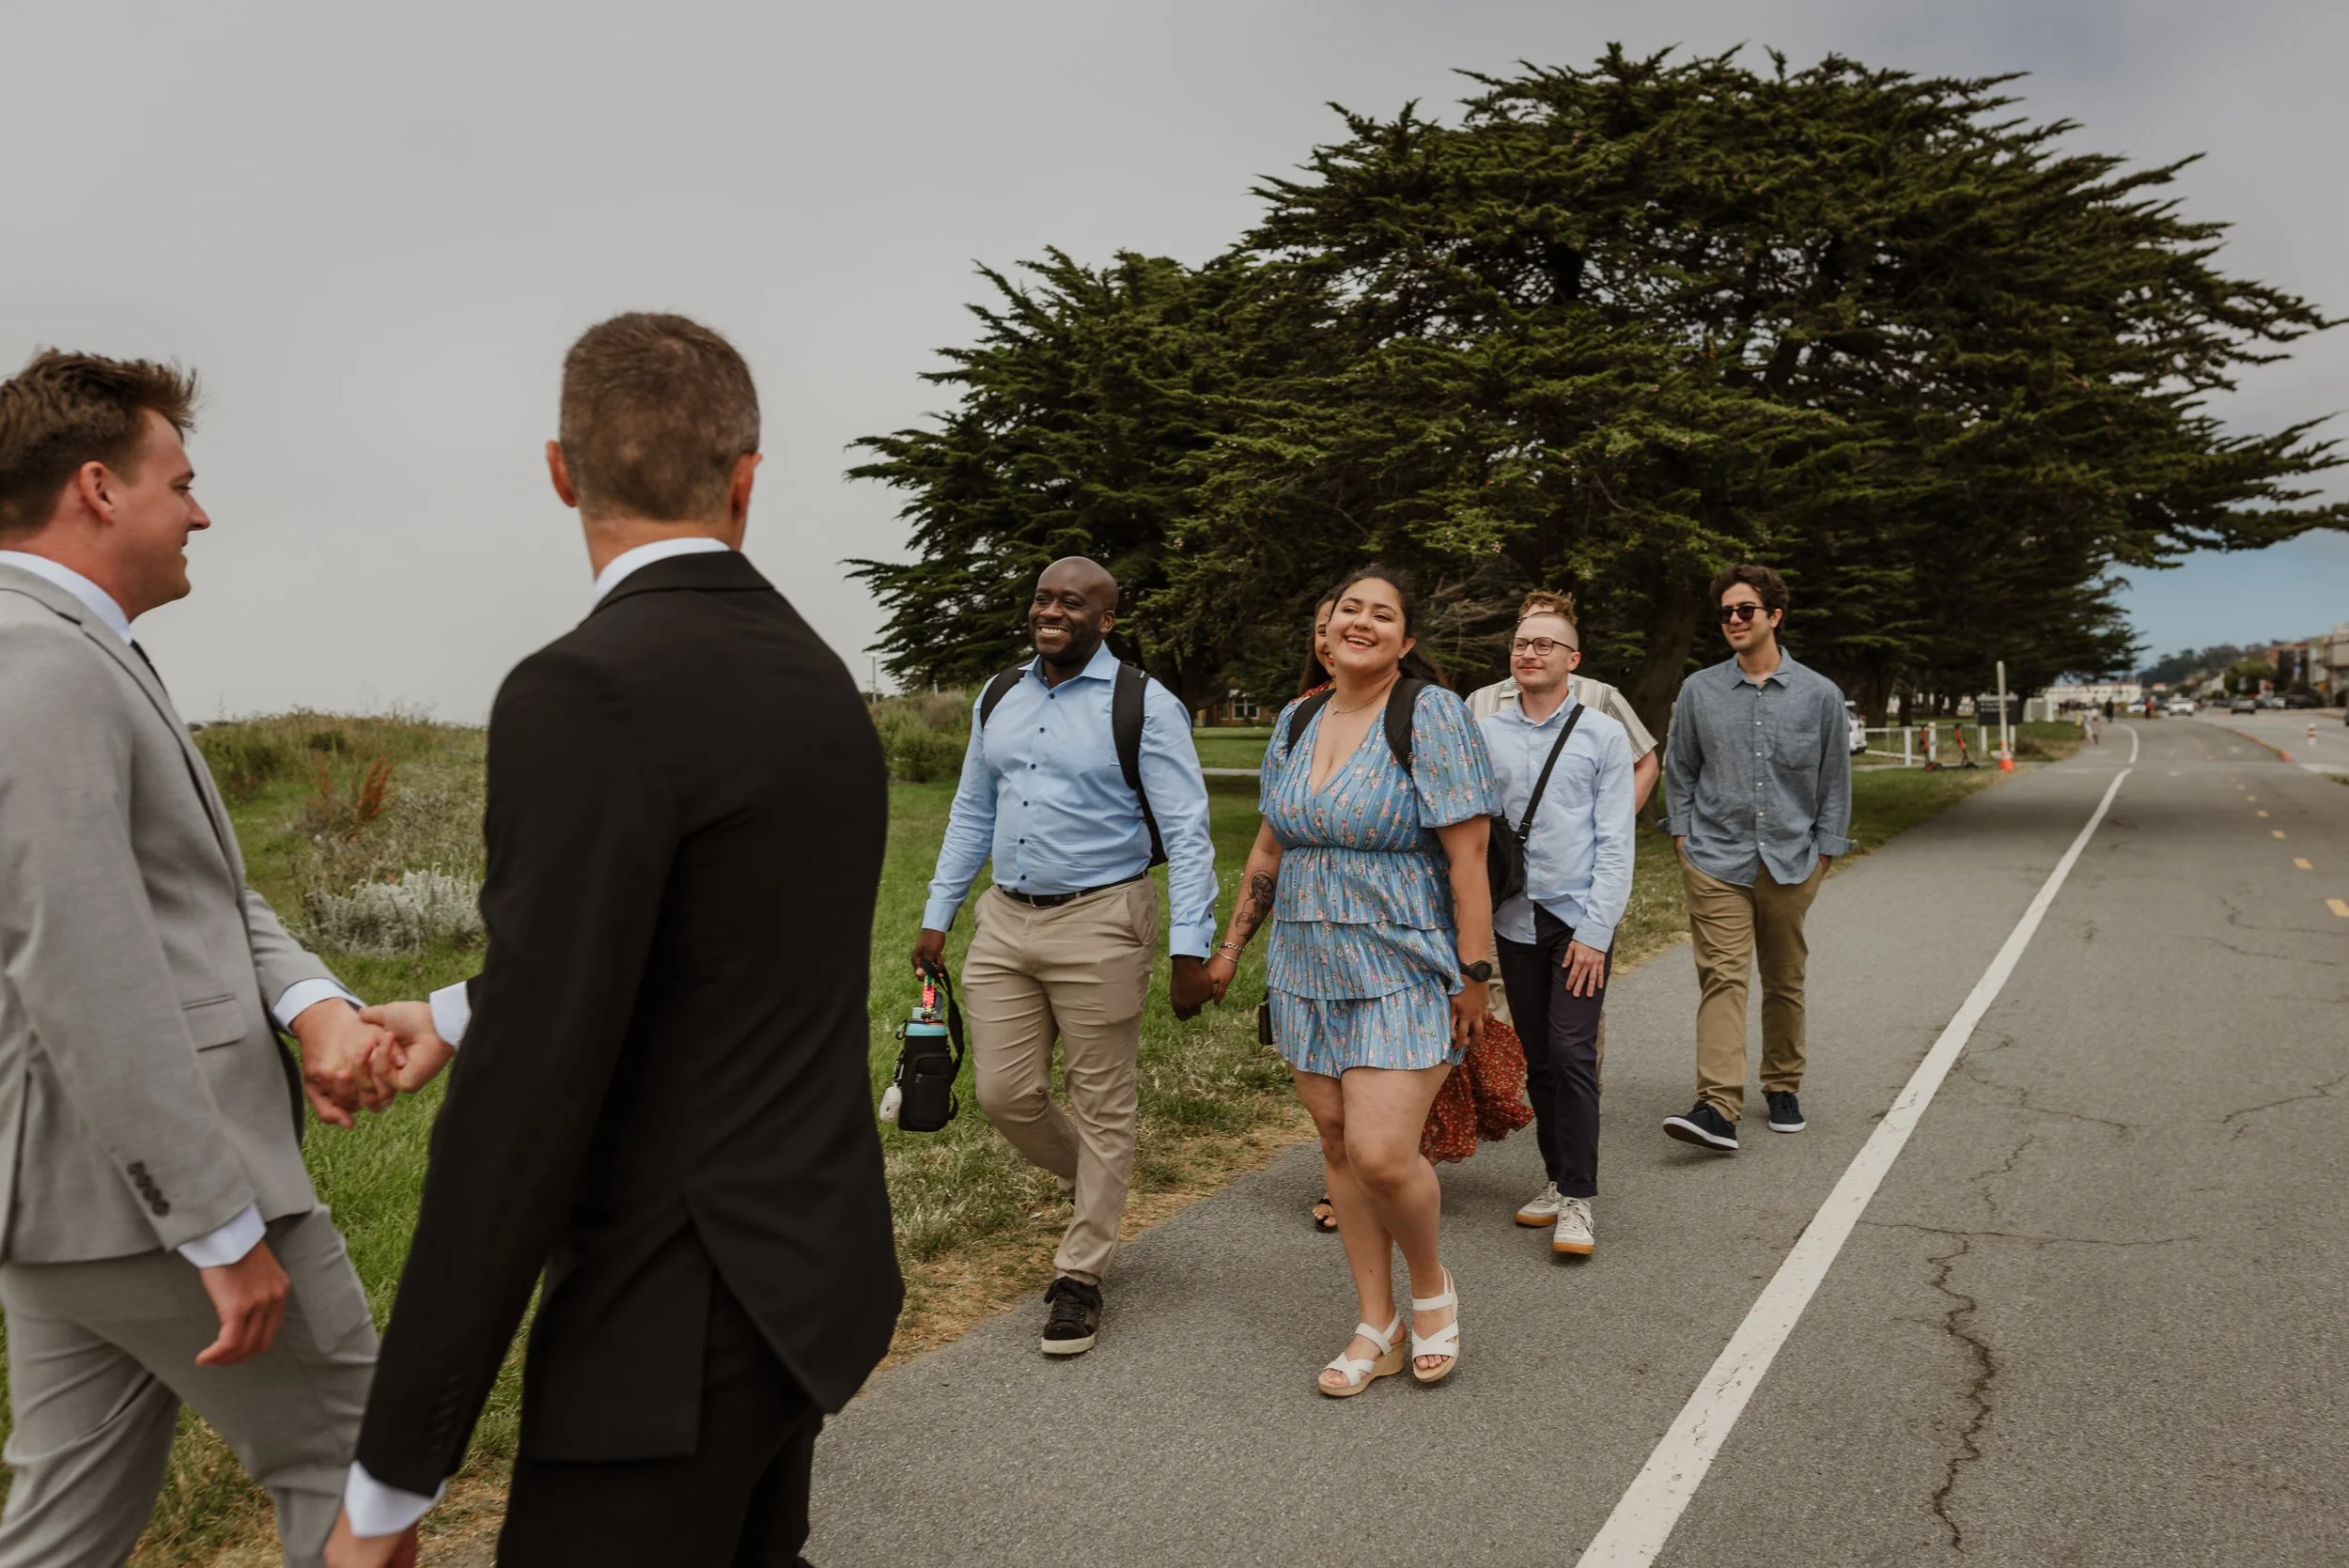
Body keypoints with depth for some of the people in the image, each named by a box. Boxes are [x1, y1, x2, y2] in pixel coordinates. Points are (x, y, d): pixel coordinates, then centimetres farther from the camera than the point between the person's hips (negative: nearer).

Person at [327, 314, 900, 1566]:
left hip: (679, 1324, -8)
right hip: (805, 1265, 9)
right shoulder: (815, 676, 4)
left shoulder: (588, 692, -22)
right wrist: (463, 1013, 24)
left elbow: (528, 1100, -24)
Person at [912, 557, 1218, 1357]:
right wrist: (938, 917, 13)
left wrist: (1189, 952, -17)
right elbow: (971, 814, 16)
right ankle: (1094, 1186, 37)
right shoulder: (998, 697, 10)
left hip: (1099, 923, -5)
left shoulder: (1144, 706, -9)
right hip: (1004, 920, 6)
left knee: (1102, 1106, 5)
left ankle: (1079, 1276, 21)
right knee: (1005, 1094, 7)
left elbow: (1187, 833, -11)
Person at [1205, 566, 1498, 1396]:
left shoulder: (1431, 713, -9)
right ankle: (1378, 1328, 24)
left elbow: (1466, 855, -12)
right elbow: (1270, 846, 17)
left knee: (1382, 1154, -13)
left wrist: (1473, 973, -13)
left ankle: (1432, 1283, 18)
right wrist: (1232, 945, 18)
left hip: (1404, 970, -6)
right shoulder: (1297, 721, 9)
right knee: (1339, 1147, 9)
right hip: (1309, 968, 6)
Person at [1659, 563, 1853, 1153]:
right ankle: (1718, 1107, -17)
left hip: (1791, 862, 1)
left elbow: (1835, 780, 9)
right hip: (1717, 861, -1)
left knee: (1785, 982, 12)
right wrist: (1683, 835, 6)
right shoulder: (1699, 690, 4)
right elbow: (1679, 769, 13)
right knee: (1722, 977, -11)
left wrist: (1825, 852, 6)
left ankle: (1783, 1088, 29)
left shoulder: (1819, 694, 3)